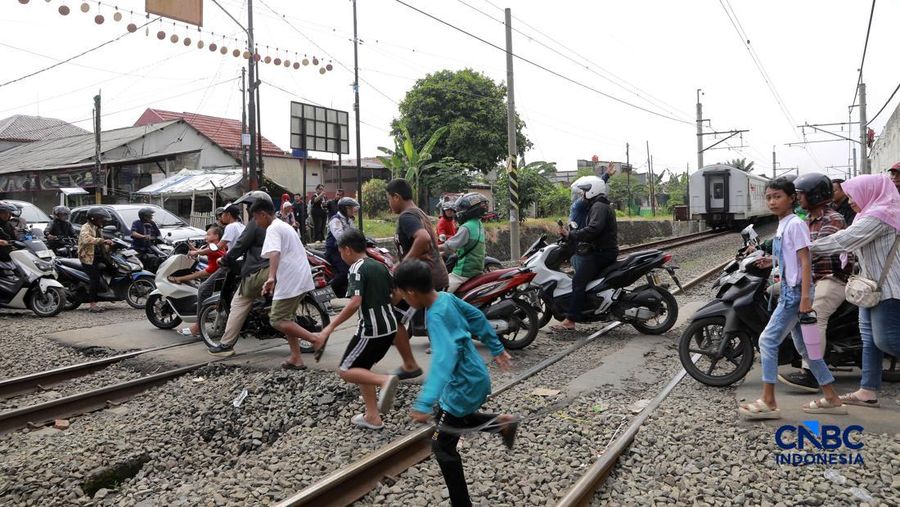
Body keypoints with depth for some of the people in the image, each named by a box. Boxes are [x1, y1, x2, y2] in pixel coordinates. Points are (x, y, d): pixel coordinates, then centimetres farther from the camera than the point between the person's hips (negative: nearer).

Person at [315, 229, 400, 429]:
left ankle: (384, 380, -19)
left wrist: (330, 327, -21)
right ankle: (373, 416, 18)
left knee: (347, 371, 2)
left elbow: (355, 303, -25)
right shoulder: (380, 265, 11)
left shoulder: (357, 269, -13)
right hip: (390, 327, 8)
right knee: (362, 368, 19)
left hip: (371, 330, -8)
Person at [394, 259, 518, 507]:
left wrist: (425, 403, -48)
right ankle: (501, 423, 28)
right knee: (449, 419, 31)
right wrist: (496, 348, 23)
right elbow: (477, 318, 10)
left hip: (465, 386, -9)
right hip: (475, 378, 9)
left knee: (442, 446, 4)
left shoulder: (436, 317, -29)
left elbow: (443, 359, -42)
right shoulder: (447, 298, -4)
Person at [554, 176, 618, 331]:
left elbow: (593, 229, -28)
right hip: (605, 250, 11)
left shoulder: (599, 207, -11)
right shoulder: (604, 206, 24)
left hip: (601, 253, -11)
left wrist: (571, 235, -24)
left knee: (578, 282, -19)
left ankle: (570, 321, -25)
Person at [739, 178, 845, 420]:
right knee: (804, 346, 13)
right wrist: (772, 260, 10)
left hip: (796, 292, -10)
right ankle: (832, 399, 22)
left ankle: (768, 402, -4)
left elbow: (805, 261, -19)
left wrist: (805, 297, -23)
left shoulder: (795, 224, -14)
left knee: (768, 340, -10)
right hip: (788, 291, 10)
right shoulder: (782, 225, 12)